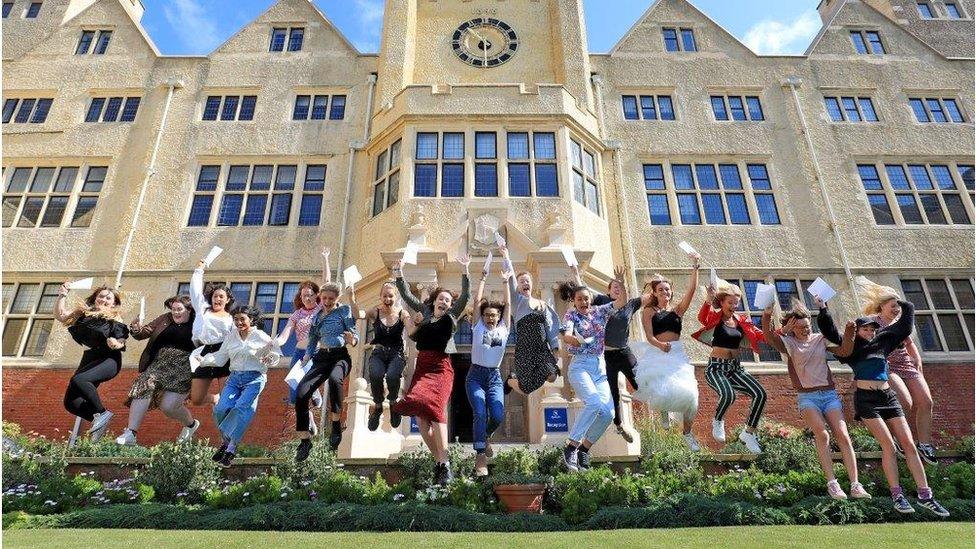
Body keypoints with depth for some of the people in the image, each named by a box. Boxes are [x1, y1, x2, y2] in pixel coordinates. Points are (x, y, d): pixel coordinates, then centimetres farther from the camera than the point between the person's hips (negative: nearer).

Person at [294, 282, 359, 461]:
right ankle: (305, 441, -4)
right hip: (321, 358, 5)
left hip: (340, 356, -5)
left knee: (334, 379, -40)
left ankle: (336, 426, -24)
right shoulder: (317, 316, 18)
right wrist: (306, 358, 13)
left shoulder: (344, 310, 5)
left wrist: (351, 340, -24)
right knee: (301, 394, -16)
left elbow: (355, 335, -2)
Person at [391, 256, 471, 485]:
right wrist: (398, 274, 13)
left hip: (441, 367, -4)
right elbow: (407, 295, 21)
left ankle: (445, 466, -21)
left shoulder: (451, 317, 11)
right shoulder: (424, 312, 19)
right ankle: (439, 461, 4)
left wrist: (465, 271, -7)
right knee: (420, 415, -6)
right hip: (421, 367, 4)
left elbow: (465, 296, 2)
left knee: (434, 408, -22)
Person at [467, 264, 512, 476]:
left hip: (495, 376, 2)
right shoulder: (478, 327, 2)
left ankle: (484, 437, 20)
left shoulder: (504, 328, 7)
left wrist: (506, 282, 6)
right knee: (480, 414, -18)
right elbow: (477, 301, -3)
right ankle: (480, 457, -14)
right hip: (476, 375, -2)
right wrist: (483, 279, -2)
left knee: (497, 415, -12)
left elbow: (508, 305, 4)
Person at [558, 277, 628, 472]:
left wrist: (621, 283, -9)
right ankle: (571, 447, -21)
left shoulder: (600, 311, 14)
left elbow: (622, 301, 8)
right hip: (580, 365, -5)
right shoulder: (571, 315, 0)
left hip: (600, 367, 5)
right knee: (594, 402, -30)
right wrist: (578, 340, -40)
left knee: (608, 411, -11)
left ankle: (584, 448, 7)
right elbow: (566, 336, -19)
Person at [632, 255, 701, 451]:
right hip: (656, 353, -2)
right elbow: (649, 335, -4)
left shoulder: (677, 309, 17)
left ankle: (687, 432, 14)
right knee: (661, 392, -19)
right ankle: (663, 409, 23)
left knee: (688, 394, -12)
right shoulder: (648, 311, 9)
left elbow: (692, 290, 4)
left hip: (677, 354, 2)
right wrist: (660, 345, -25)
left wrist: (695, 269, -5)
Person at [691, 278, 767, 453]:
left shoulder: (741, 320, 10)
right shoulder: (715, 317, -6)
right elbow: (702, 318, -29)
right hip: (716, 368, -5)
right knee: (728, 395, -32)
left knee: (760, 394, -14)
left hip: (735, 368, 6)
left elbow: (760, 335, 6)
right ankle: (718, 422, 2)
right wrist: (709, 299, -45)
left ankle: (748, 433, 5)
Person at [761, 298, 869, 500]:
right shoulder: (788, 342, 1)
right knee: (822, 434, -21)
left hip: (829, 393, 3)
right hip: (807, 396, -3)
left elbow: (844, 350, 2)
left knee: (842, 435, -9)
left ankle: (855, 485, -7)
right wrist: (766, 316, -31)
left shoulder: (821, 339, 10)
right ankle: (832, 484, -18)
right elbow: (769, 337, -14)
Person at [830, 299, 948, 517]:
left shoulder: (882, 343, 16)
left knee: (909, 443, -2)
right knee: (888, 445, -12)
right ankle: (897, 495, -7)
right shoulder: (851, 348, 4)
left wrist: (900, 303, 28)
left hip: (888, 396, 5)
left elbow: (905, 324, 22)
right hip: (866, 399, -5)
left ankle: (925, 495, 2)